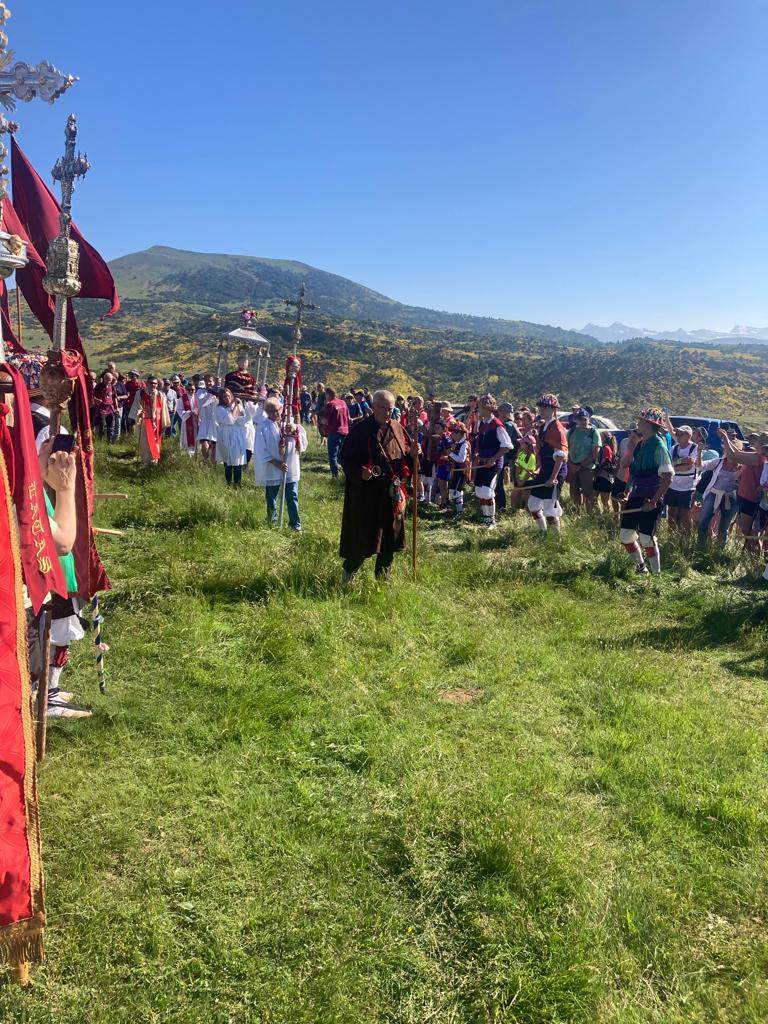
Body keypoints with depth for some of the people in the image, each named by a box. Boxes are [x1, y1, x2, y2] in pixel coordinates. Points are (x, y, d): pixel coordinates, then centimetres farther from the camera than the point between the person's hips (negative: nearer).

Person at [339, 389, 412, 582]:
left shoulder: (398, 430, 7)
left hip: (392, 494, 5)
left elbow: (407, 458, 13)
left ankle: (384, 578, 28)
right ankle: (348, 574, 25)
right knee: (363, 537, 2)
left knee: (389, 537, 12)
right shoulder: (359, 430, -8)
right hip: (366, 493, -5)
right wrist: (359, 472, -26)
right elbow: (347, 458, -9)